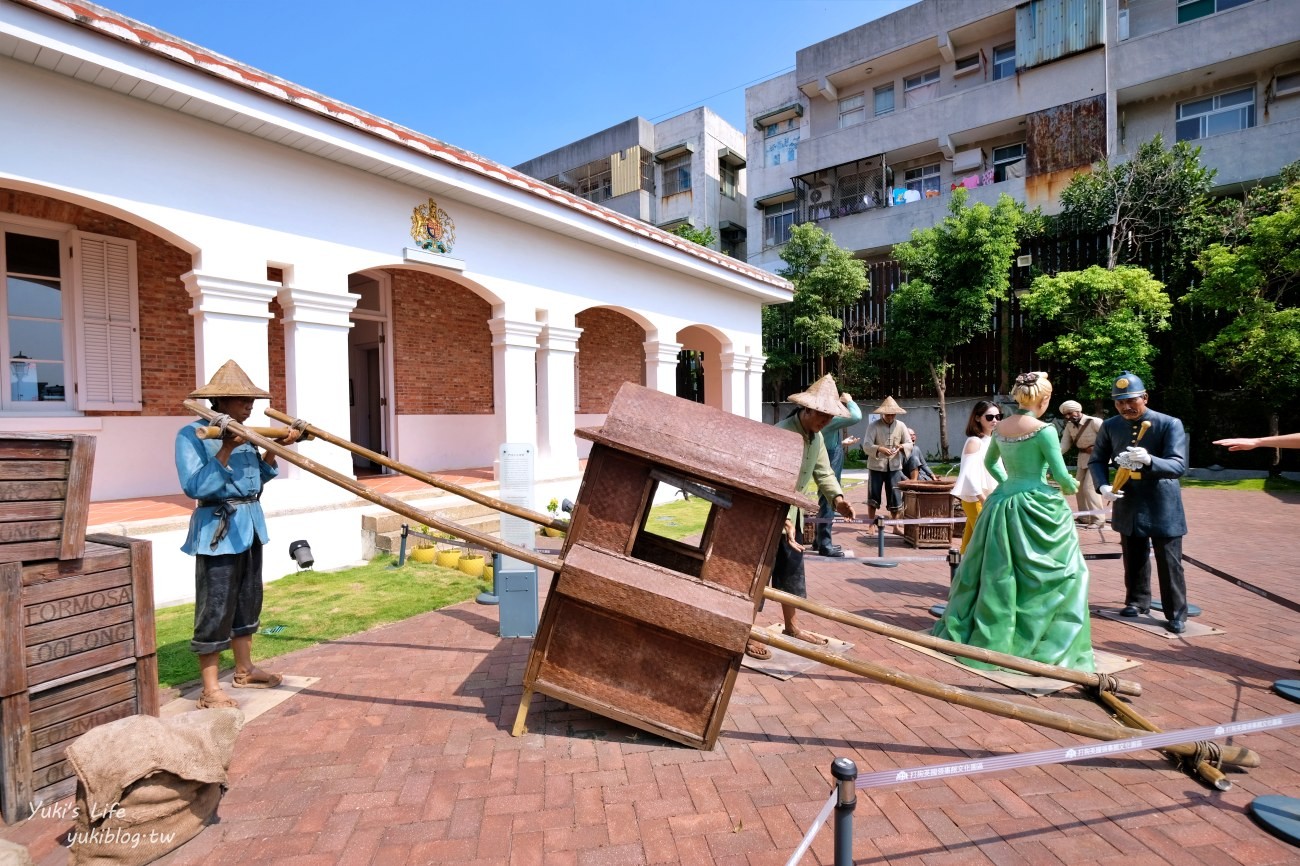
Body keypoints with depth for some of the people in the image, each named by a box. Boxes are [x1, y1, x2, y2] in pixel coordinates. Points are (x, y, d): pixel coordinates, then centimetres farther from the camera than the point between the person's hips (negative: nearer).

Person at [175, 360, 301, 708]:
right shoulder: (191, 435, -12)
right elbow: (194, 487, -22)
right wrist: (226, 450, -27)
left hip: (250, 525, 8)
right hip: (218, 529, -8)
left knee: (247, 602, 17)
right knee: (216, 609, -1)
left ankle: (244, 670, 32)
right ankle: (210, 691, 10)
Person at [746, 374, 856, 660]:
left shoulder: (817, 437, 5)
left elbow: (823, 471, 6)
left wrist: (836, 497, -13)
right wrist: (784, 521, -41)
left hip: (792, 511, 9)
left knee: (792, 570, 17)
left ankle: (791, 627, 33)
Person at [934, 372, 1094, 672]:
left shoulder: (1000, 428, 6)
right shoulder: (1044, 430, -13)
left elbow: (989, 462, 21)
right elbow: (1062, 476, -10)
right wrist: (1072, 487, 10)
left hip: (1003, 502, 7)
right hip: (1036, 506, -6)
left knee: (996, 573, 15)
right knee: (1057, 573, 8)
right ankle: (1051, 646, 15)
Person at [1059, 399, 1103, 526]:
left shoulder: (1094, 422, -20)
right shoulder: (1069, 426, 0)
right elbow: (1064, 446, -4)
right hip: (1083, 458, 8)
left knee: (1089, 487, -12)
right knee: (1079, 487, 11)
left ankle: (1098, 518, -1)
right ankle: (1084, 517, 25)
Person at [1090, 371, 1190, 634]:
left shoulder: (1169, 424, -14)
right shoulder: (1110, 426, -3)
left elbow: (1178, 466, -21)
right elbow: (1098, 460, 7)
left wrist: (1148, 460, -42)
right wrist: (1103, 485, -12)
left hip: (1162, 506, -3)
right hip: (1128, 504, 4)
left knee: (1169, 563, 3)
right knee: (1133, 558, 16)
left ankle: (1176, 614, 17)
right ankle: (1138, 601, 34)